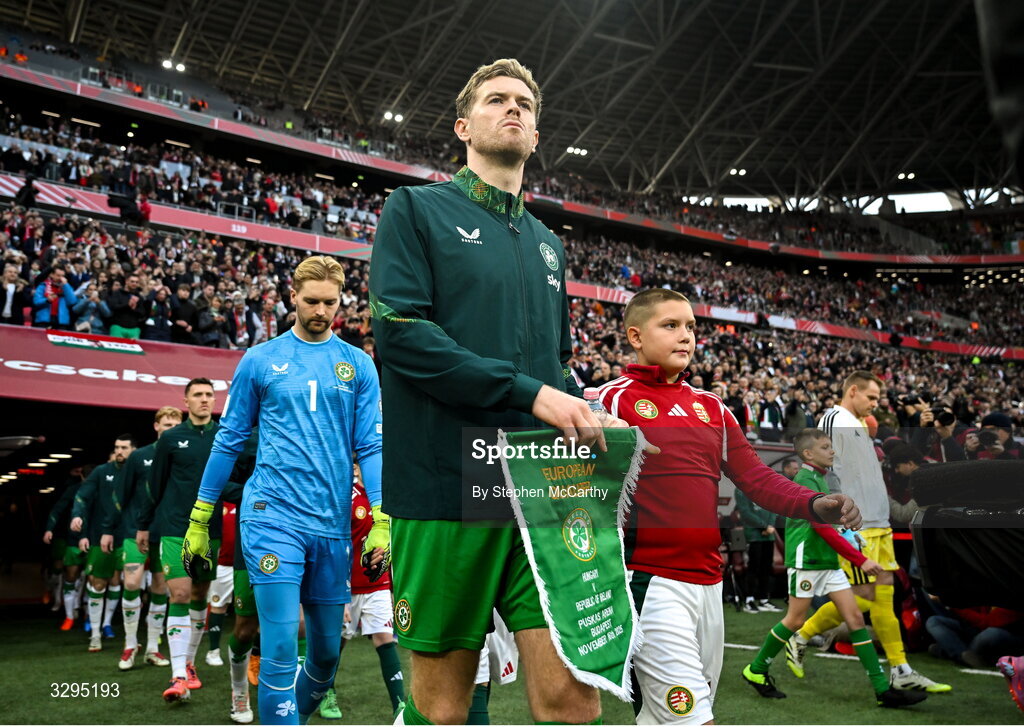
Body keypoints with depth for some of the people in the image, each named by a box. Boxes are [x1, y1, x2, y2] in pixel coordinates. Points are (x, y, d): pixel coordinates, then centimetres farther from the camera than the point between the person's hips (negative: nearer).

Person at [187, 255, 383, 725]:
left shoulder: (359, 365, 7)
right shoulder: (260, 360, 5)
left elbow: (370, 447, 4)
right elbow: (230, 441, 9)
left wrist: (382, 522, -7)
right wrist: (198, 521, 9)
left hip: (333, 524, 3)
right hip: (273, 516, -2)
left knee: (327, 650, 12)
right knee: (281, 647, -9)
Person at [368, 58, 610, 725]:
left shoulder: (547, 244, 21)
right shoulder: (418, 209, 5)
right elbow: (399, 330, -10)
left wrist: (592, 418, 3)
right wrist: (529, 393, -16)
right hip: (448, 485, -4)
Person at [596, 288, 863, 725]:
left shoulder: (712, 407, 15)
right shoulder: (615, 399, -4)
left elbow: (757, 479, 9)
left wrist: (816, 505, -8)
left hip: (709, 581, 6)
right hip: (651, 583, -6)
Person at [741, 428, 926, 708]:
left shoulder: (818, 479, 14)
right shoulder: (805, 481, -15)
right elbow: (824, 528, -21)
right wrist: (860, 559, -22)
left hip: (828, 561, 9)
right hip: (805, 560, -9)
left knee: (855, 617, 2)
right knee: (795, 620, 0)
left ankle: (883, 690, 3)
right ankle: (755, 671, 17)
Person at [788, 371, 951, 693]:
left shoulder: (859, 425, 20)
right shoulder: (834, 420, -9)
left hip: (877, 523, 9)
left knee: (883, 593, 8)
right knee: (862, 596, -6)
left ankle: (901, 671, 13)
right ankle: (800, 639, 10)